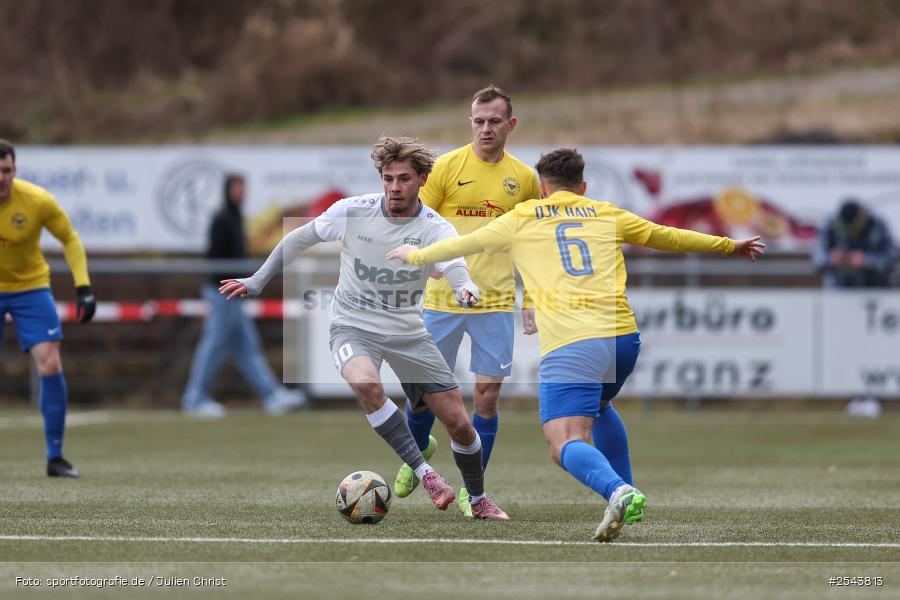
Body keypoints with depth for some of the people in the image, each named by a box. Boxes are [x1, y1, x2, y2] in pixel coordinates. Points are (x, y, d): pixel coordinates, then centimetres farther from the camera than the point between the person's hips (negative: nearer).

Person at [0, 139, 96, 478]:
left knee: (50, 366, -12)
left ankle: (55, 457, -3)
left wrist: (83, 287, -12)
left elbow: (70, 240, -4)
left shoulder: (37, 201, -18)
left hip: (30, 287, 0)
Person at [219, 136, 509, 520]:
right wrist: (257, 282, 8)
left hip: (408, 333, 1)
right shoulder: (352, 212, -11)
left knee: (460, 425, 1)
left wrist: (466, 289, -57)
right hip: (353, 328, -1)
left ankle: (478, 499, 29)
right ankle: (424, 474, -29)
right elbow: (299, 239, 5)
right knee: (365, 383, -37)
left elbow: (454, 266, -34)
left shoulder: (434, 228, -13)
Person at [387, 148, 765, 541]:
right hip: (623, 336, 5)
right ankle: (628, 498, 25)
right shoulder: (607, 215, 21)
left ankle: (617, 491, -42)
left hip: (570, 345, -5)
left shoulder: (522, 220, 15)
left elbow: (465, 244, 25)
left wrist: (415, 255, 44)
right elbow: (669, 237, 30)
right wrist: (730, 246, 44)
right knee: (598, 405, 34)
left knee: (566, 445, -12)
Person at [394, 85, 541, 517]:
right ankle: (418, 451, 36)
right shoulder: (446, 167, -2)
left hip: (496, 301, 1)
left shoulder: (523, 178, 6)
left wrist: (531, 301, 9)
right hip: (442, 298, -1)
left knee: (487, 394, -3)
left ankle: (471, 490, 10)